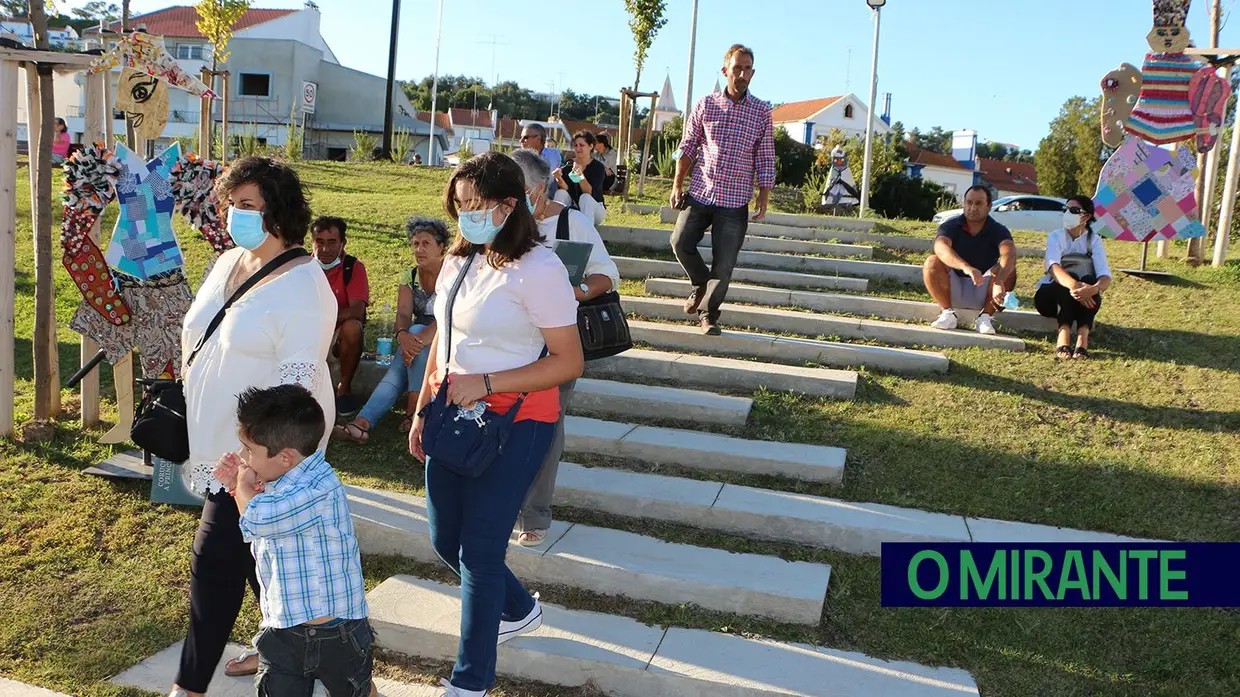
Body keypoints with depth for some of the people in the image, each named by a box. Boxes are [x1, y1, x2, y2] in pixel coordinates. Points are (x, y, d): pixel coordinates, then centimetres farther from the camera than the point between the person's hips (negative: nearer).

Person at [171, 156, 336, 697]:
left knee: (215, 563, -2)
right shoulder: (228, 263, 9)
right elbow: (197, 340, 18)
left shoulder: (302, 284, -17)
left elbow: (297, 377, -22)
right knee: (255, 550, 19)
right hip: (218, 443, 8)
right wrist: (190, 420, 19)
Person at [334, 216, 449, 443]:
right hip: (418, 338, 4)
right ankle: (362, 423, -46)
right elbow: (403, 314, -7)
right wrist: (402, 335, -32)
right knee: (396, 372, -26)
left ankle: (413, 411, -35)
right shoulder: (410, 276, 7)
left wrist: (421, 338, -39)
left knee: (416, 330, -34)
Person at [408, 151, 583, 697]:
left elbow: (568, 363, -17)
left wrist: (484, 383, -21)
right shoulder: (459, 261, 7)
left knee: (479, 551, 0)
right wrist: (422, 412, 15)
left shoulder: (538, 269, -16)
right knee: (446, 542, 17)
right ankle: (519, 610, 45)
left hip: (514, 423, -8)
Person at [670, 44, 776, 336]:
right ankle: (702, 284, 26)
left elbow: (765, 159, 2)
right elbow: (687, 148, 7)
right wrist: (677, 185, 4)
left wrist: (763, 198, -2)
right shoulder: (705, 104, 2)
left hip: (735, 202, -1)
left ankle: (708, 313, 15)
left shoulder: (762, 111, 0)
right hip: (699, 193, 2)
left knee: (724, 265, -2)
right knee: (681, 243, -2)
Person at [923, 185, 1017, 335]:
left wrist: (999, 281, -52)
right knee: (932, 262, -26)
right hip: (953, 289, 0)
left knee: (1008, 269, -25)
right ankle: (947, 313, -22)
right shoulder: (950, 226, -9)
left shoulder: (998, 231, -8)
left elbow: (1009, 255, -30)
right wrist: (966, 267, -52)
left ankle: (985, 317, -21)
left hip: (983, 293, 0)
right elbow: (940, 247, -33)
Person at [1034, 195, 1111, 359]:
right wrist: (1074, 285, -49)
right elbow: (1052, 266, -29)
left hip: (1082, 300, 2)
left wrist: (1095, 288, -44)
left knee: (1090, 281, -31)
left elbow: (1105, 275, -19)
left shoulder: (1094, 240, -3)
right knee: (1068, 283, -34)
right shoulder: (1056, 237, -7)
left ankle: (1083, 335, -46)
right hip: (1051, 295, -1)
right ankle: (1064, 333, -51)